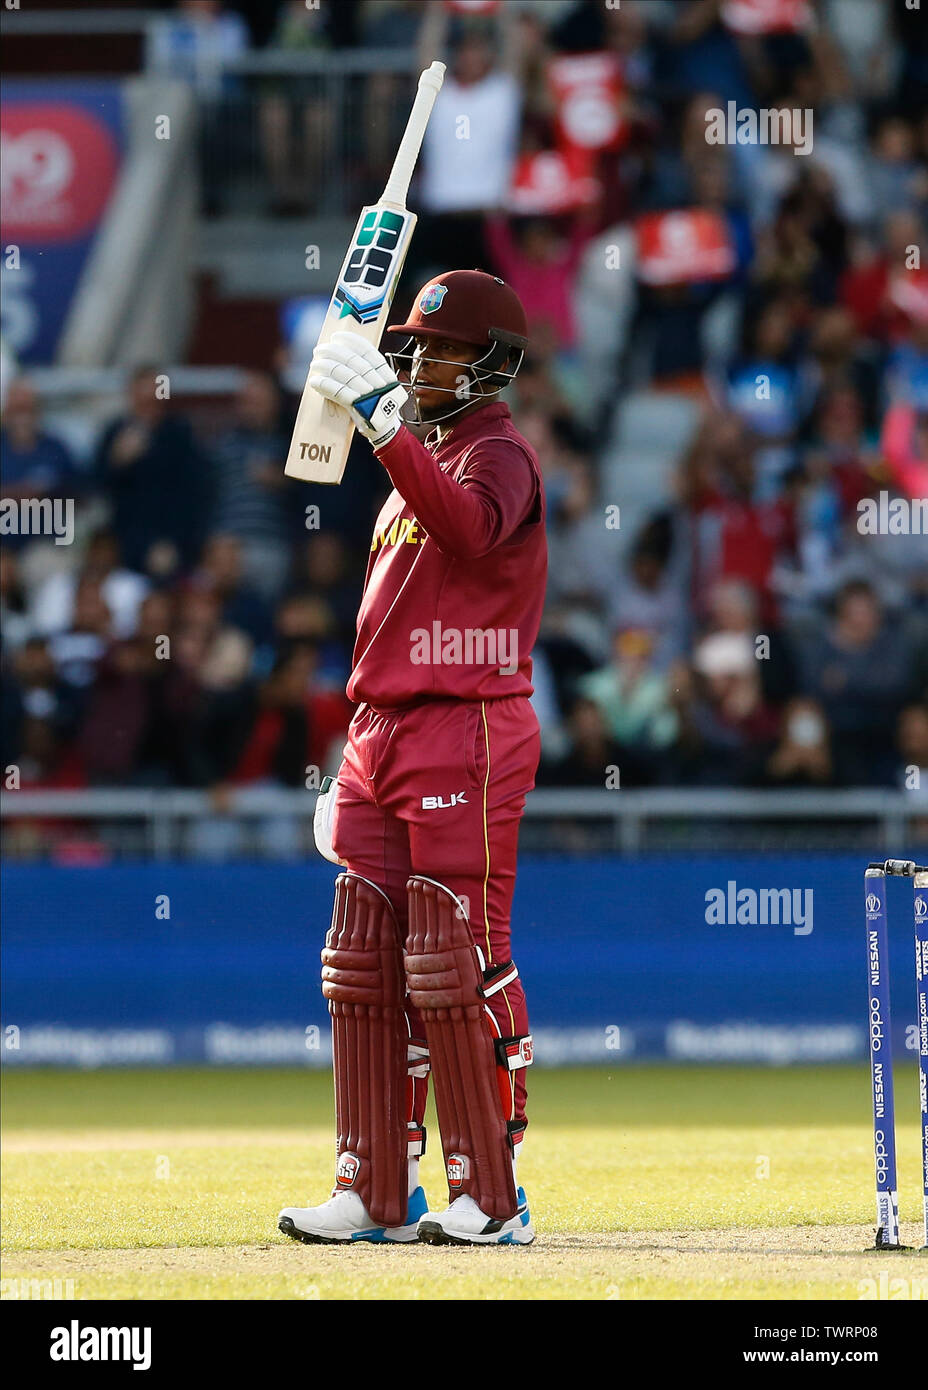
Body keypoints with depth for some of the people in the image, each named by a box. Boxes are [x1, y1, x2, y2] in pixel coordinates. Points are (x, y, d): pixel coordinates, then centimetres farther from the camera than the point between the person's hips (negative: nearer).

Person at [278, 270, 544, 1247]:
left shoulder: (499, 453, -6)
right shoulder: (422, 462, 22)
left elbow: (471, 525, -32)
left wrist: (382, 425, -37)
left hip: (467, 733, -9)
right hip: (383, 734, 9)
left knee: (455, 967, -9)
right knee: (361, 970, 7)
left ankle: (493, 1196, -4)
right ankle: (374, 1195, 11)